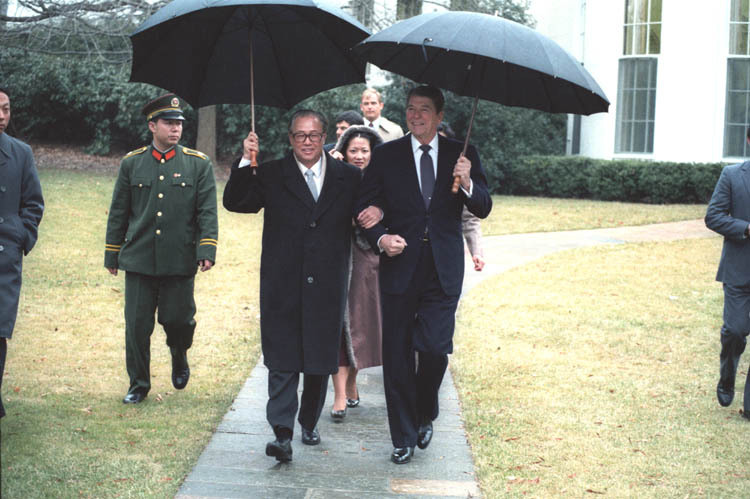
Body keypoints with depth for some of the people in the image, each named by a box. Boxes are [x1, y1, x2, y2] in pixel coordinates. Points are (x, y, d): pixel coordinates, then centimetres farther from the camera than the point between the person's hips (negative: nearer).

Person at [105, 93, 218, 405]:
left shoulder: (198, 164, 4)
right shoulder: (131, 163, 8)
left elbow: (208, 212, 0)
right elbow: (118, 213, 12)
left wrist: (207, 251, -11)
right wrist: (112, 255, 13)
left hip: (180, 262, -1)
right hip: (139, 260, 1)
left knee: (179, 320, 1)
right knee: (137, 326, 3)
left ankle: (179, 358, 34)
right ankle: (138, 384, 17)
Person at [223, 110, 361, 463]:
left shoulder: (348, 178, 8)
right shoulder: (271, 175, 3)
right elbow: (234, 203, -4)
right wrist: (244, 163, -13)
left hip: (327, 286, 2)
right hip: (283, 285, -2)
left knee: (320, 358, 11)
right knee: (283, 360, -4)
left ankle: (309, 422, 29)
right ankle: (282, 434, -5)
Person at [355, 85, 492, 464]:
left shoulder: (462, 155, 6)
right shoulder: (386, 155, 5)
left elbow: (483, 209, 2)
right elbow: (366, 208, 4)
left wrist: (468, 184, -18)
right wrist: (381, 238, -14)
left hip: (443, 271, 0)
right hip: (400, 266, 0)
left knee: (434, 347, -9)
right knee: (397, 355, 4)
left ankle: (425, 416, 21)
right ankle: (403, 437, 17)